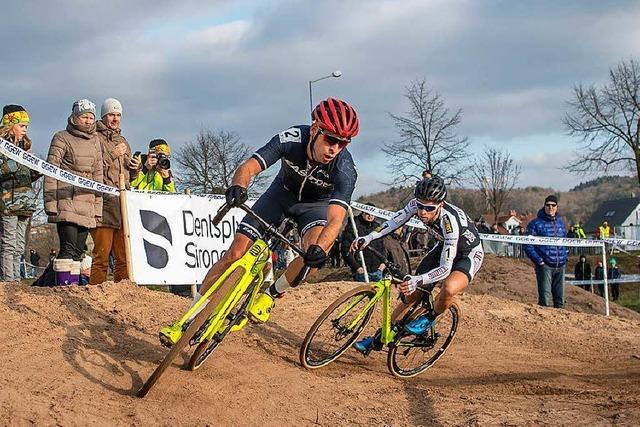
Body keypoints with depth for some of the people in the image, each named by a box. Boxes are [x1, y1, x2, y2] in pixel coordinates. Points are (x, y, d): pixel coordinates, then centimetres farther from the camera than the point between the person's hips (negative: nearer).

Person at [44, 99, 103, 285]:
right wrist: (50, 202, -11)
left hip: (87, 203, 6)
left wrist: (98, 205, 14)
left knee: (79, 250, 5)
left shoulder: (95, 142, 18)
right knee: (68, 247, -14)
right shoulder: (62, 138, 0)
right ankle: (64, 286, -15)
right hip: (66, 200, -6)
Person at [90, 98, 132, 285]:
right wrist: (112, 155, -12)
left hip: (123, 204, 7)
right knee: (101, 255, -9)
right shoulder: (95, 138, 3)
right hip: (103, 201, -7)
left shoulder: (123, 142, 26)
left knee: (124, 256, 4)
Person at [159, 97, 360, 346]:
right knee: (235, 254, -10)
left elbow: (336, 218, -43)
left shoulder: (345, 169, -34)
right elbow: (249, 166, -35)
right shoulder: (291, 139, -31)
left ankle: (272, 294, -5)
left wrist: (319, 249, -63)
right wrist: (238, 186, -58)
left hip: (315, 203, -1)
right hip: (282, 192, 1)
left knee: (315, 252, -33)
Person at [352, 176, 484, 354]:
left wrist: (417, 280, -52)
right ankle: (379, 338, 18)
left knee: (449, 288, -37)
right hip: (443, 247, 6)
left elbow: (445, 268, -39)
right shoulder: (417, 204, -23)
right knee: (411, 294, 2)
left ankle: (429, 319, -6)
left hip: (469, 254, -6)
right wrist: (368, 238, -18)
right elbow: (395, 221, -7)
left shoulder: (450, 220, -39)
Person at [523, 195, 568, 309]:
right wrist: (539, 261, -13)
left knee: (560, 298, 9)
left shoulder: (560, 222, 13)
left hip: (560, 266, 5)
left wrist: (565, 257, 10)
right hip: (544, 265, -5)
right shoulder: (536, 223, -4)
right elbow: (528, 246, -7)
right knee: (544, 298, -7)